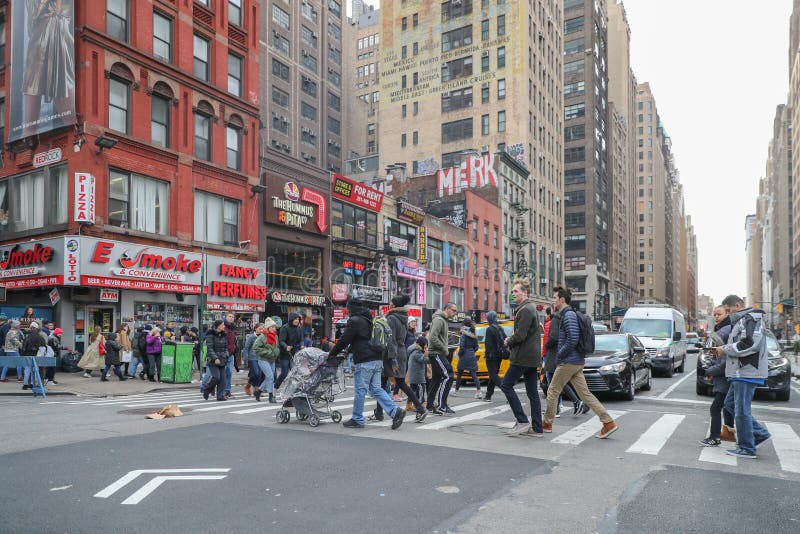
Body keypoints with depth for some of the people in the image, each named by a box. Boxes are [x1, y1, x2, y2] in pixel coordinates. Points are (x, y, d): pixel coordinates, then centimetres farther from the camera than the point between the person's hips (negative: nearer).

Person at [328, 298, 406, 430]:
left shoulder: (354, 321, -7)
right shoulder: (370, 320, 20)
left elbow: (344, 340, -6)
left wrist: (332, 354, 8)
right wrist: (348, 351, 33)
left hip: (365, 361, -8)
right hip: (377, 359, 8)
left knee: (360, 389, 1)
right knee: (376, 389, 10)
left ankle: (357, 419, 10)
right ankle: (395, 411, 0)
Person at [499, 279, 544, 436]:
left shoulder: (525, 310, -15)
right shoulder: (531, 308, 18)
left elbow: (520, 335, -22)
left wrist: (508, 342, -3)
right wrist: (511, 340, 9)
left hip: (523, 357, -10)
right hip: (532, 357, 10)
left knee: (506, 385, -4)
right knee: (533, 393, 10)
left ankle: (522, 421, -5)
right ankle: (536, 428, 13)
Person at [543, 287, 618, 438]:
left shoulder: (569, 315, -15)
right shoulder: (565, 315, 17)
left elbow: (573, 339, -24)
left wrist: (559, 354, -14)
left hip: (568, 362, -10)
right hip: (577, 362, 10)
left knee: (552, 391, 4)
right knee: (585, 393, 7)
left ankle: (547, 423, 16)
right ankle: (608, 422, 4)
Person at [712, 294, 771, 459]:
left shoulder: (751, 319, -13)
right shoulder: (741, 321, 20)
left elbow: (749, 345, -24)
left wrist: (725, 349, -13)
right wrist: (722, 350, 9)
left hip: (747, 373, -11)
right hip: (741, 373, 11)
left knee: (742, 410, -5)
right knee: (730, 403, 17)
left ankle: (747, 449, 4)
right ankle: (760, 434, 21)